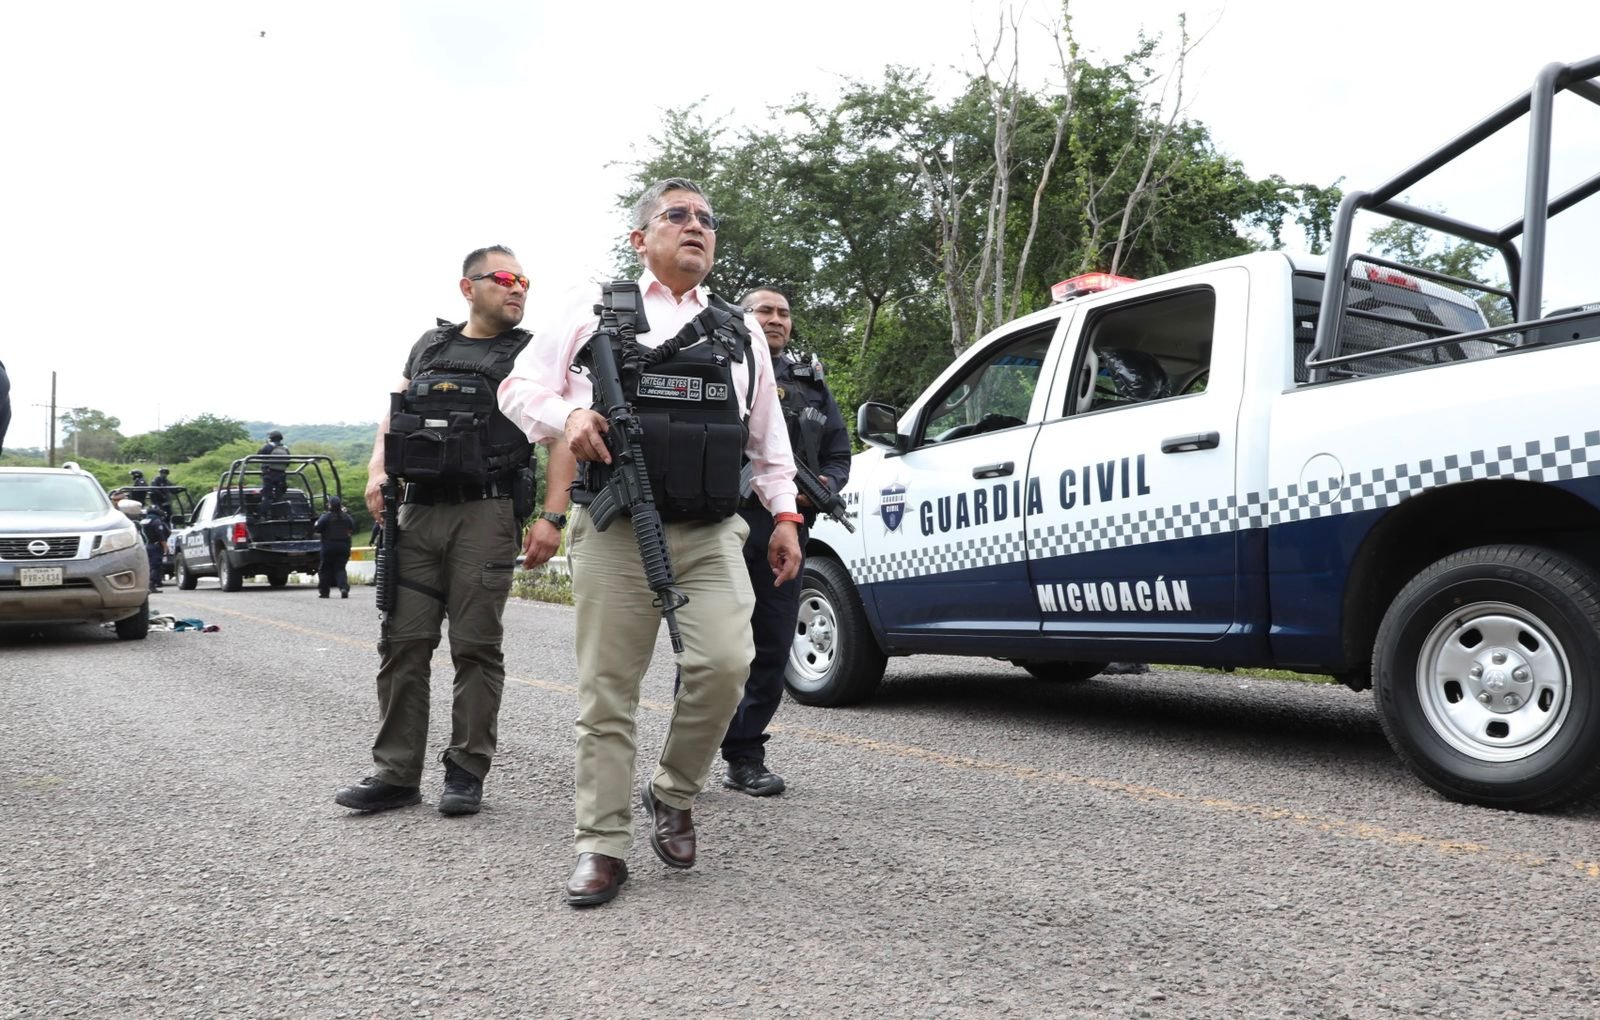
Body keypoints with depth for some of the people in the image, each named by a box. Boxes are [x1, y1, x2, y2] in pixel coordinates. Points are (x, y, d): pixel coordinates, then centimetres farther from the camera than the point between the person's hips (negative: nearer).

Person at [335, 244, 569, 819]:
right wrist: (377, 471, 4)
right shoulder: (428, 347, 18)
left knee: (475, 646, -1)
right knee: (402, 642, 4)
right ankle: (396, 773, 12)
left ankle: (466, 772, 10)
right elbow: (391, 416, 24)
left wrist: (551, 518, -15)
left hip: (486, 516, -4)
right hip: (418, 514, 4)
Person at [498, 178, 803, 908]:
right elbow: (520, 386, 9)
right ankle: (602, 846, 11)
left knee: (725, 663, -14)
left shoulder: (739, 329, 19)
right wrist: (567, 417, -11)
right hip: (616, 531, -2)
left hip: (710, 532, 2)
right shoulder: (598, 309, 11)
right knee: (607, 689, -1)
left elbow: (769, 436, 22)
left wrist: (785, 516, 14)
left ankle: (672, 794, 12)